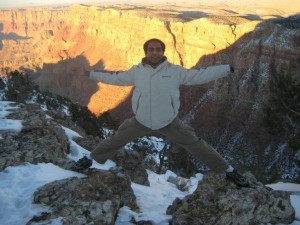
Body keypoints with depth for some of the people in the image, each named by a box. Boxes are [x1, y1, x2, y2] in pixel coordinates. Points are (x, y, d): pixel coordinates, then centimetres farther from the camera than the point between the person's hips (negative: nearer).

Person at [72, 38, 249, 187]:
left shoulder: (175, 71, -10)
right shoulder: (137, 71, -5)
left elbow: (200, 75, -6)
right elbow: (115, 78, 10)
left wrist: (228, 69, -8)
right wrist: (92, 74, 17)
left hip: (170, 122, -1)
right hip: (141, 121, 2)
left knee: (196, 145, 3)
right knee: (116, 141, 14)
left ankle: (229, 170, 19)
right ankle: (90, 159, 40)